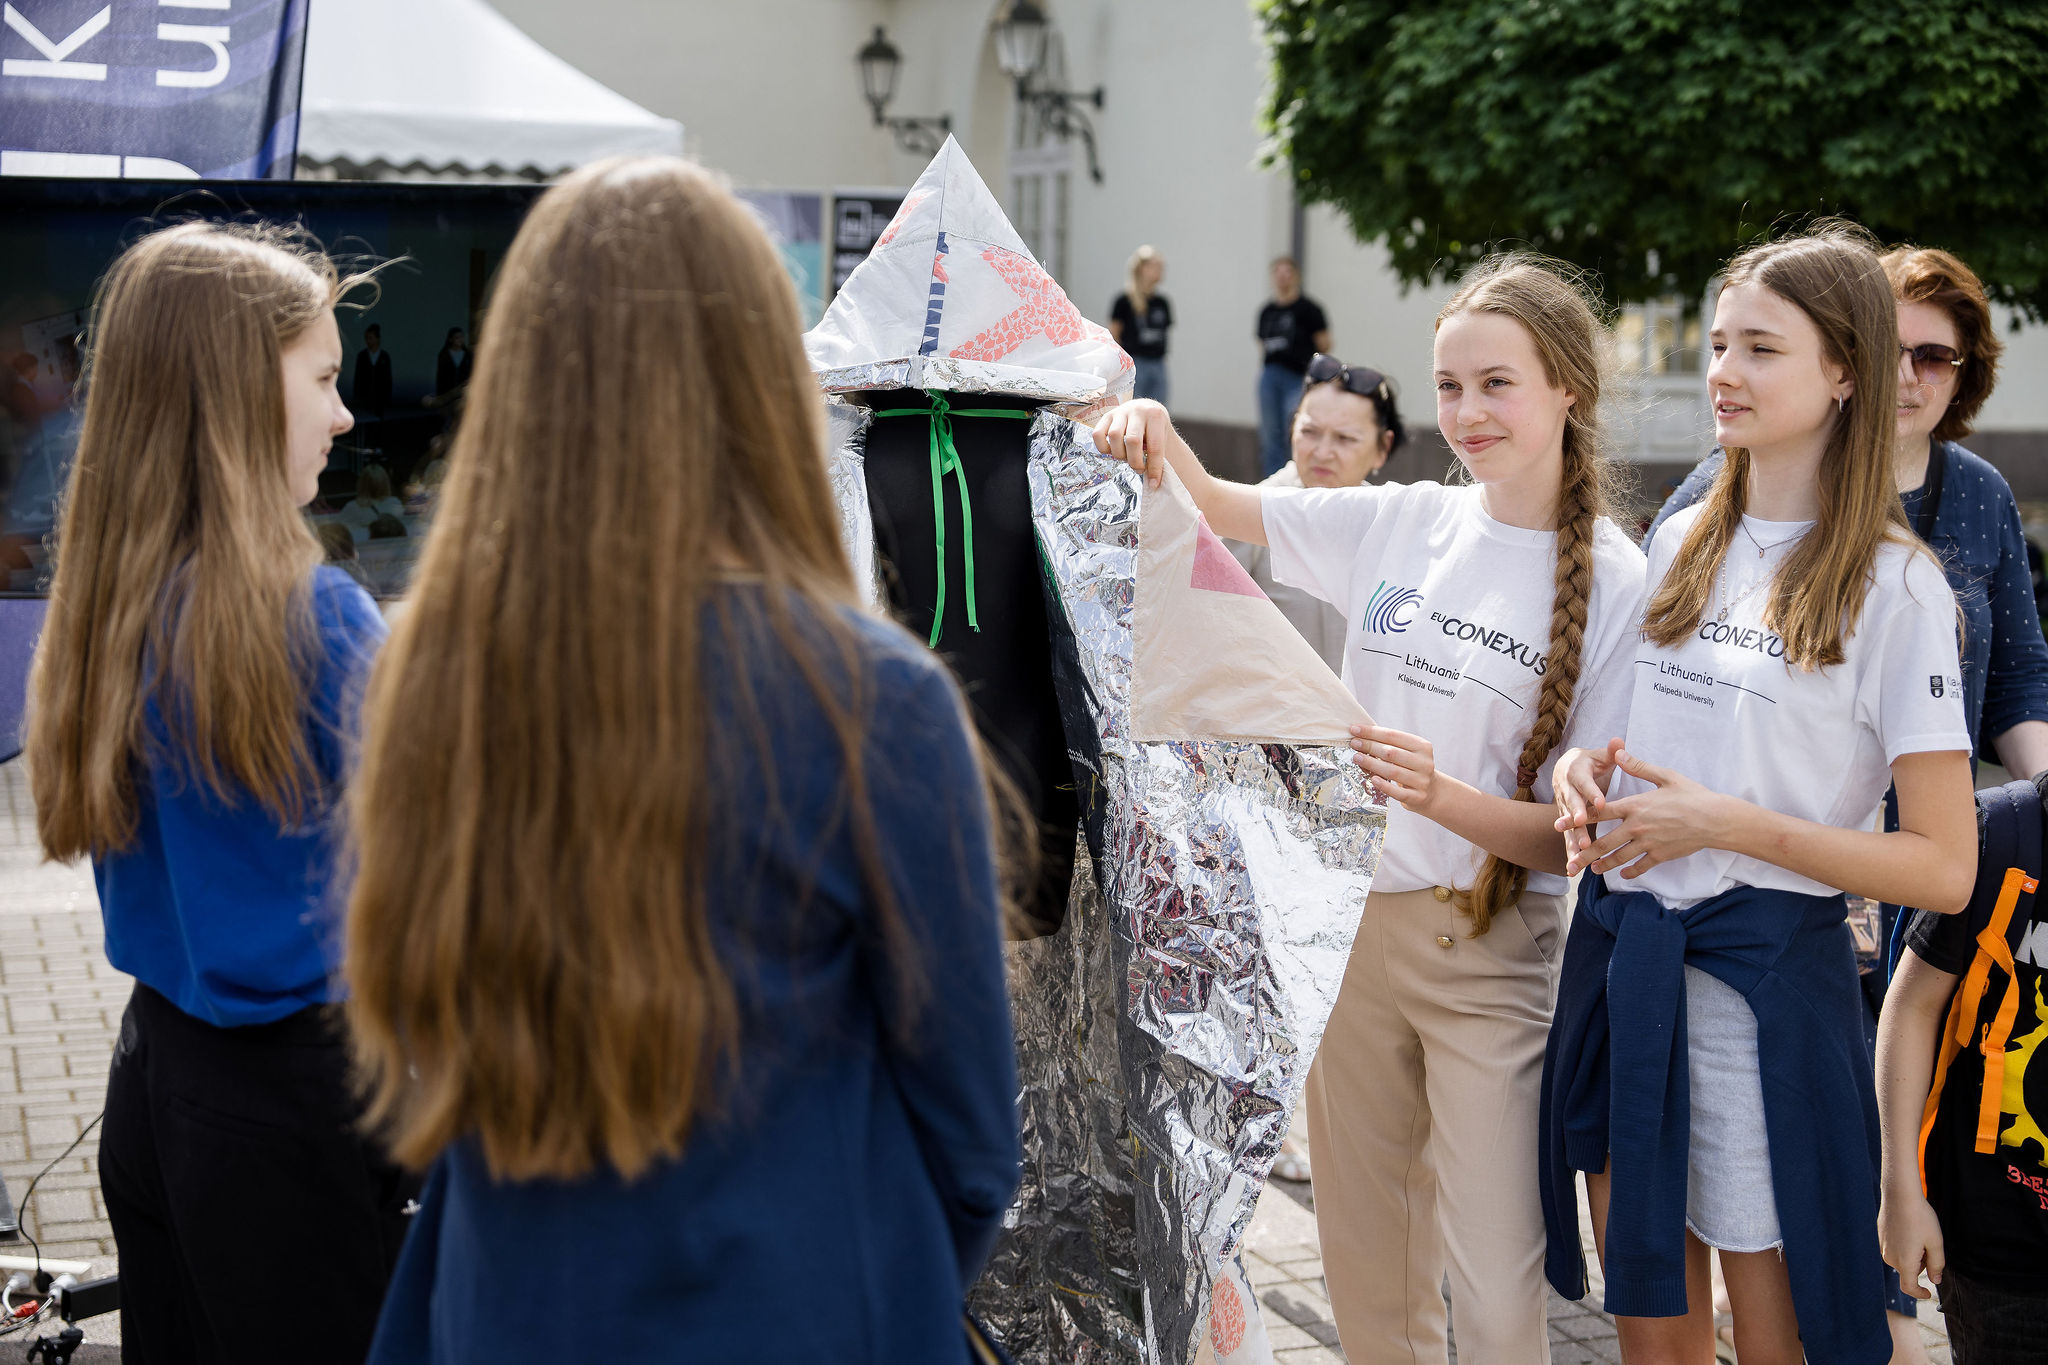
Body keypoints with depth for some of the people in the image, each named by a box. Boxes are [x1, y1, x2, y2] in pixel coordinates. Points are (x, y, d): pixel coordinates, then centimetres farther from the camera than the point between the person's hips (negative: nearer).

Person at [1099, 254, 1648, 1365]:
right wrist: (1155, 433, -12)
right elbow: (1212, 507, 10)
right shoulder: (1400, 524, 2)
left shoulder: (1615, 582, -10)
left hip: (1491, 949, -4)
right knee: (1364, 1266, 15)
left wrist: (1444, 797, -29)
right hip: (1350, 923, 4)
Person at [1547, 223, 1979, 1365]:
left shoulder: (1894, 584, -9)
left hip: (1767, 975, -6)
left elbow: (1947, 867, -12)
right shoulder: (1682, 543, 10)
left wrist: (1729, 823, -17)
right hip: (1622, 956, 6)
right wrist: (1585, 767, 0)